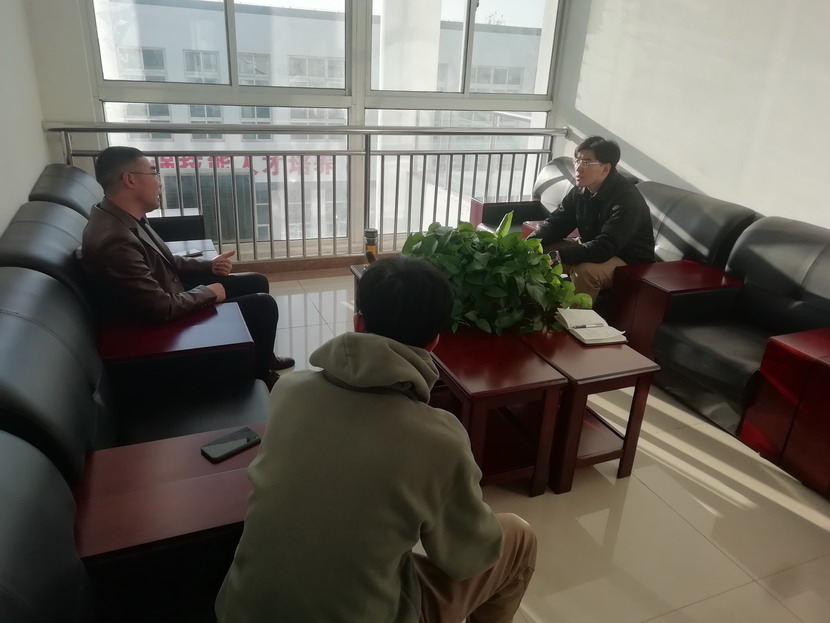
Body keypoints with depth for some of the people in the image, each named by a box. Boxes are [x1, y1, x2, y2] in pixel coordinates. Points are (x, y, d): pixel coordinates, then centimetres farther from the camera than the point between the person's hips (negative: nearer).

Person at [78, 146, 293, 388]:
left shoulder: (126, 218, -2)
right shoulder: (114, 240, -33)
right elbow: (162, 308, -33)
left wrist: (209, 265, 1)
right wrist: (209, 292, -17)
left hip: (174, 291, 10)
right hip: (163, 322, -10)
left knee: (256, 282, 14)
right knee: (263, 305, -9)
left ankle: (262, 356, 32)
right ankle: (261, 374, 16)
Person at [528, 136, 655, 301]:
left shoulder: (627, 199, -27)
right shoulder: (580, 190, -3)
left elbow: (605, 247, -36)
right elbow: (556, 222, 0)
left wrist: (557, 256, -42)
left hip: (630, 263, -7)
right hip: (595, 252, 8)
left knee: (585, 271, -35)